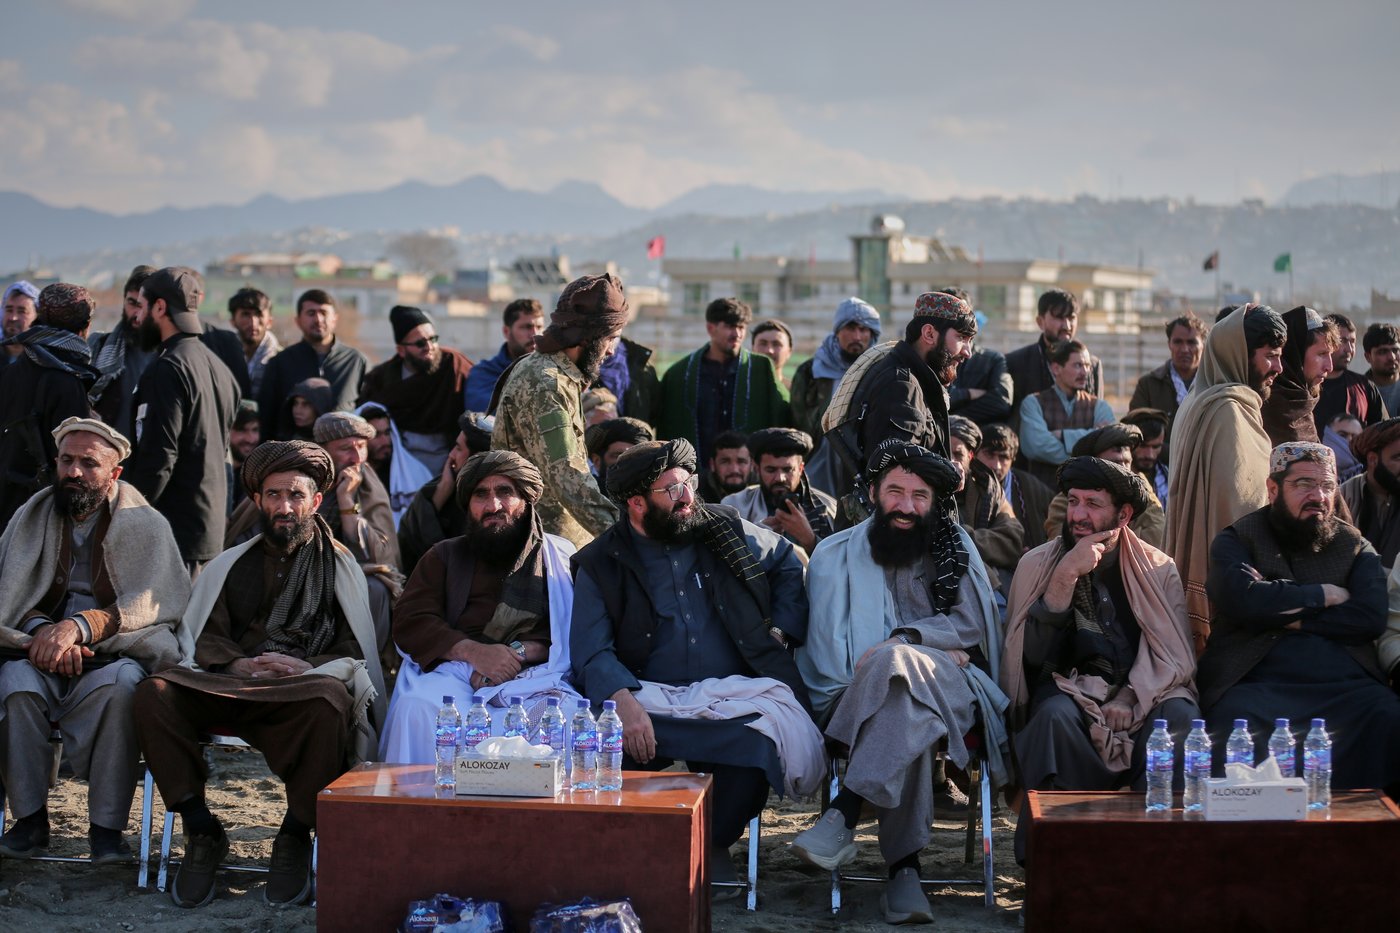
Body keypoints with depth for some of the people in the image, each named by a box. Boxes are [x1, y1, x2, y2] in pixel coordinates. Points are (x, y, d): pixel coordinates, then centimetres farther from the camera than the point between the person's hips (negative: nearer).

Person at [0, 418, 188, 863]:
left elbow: (152, 604, -8)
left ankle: (107, 824, -26)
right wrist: (43, 632, -19)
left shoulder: (146, 525, 5)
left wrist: (79, 627, -24)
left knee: (120, 685, -36)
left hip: (116, 655, -2)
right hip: (40, 654, 2)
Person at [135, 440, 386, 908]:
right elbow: (202, 639, 14)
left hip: (304, 684, -2)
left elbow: (355, 651, 9)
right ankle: (201, 831, -20)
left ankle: (295, 836, -22)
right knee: (153, 692, -27)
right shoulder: (231, 564, 25)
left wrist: (310, 667, -12)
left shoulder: (340, 567, 19)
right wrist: (240, 664, -8)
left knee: (330, 698, -40)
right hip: (226, 684, 3)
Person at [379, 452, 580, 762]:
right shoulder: (445, 556, 26)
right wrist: (474, 652, -8)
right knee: (415, 707, -34)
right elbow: (409, 621, 10)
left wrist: (519, 652, -12)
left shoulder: (560, 556, 21)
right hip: (457, 669, 1)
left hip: (537, 673, -1)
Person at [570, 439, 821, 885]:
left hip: (736, 694, 1)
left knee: (760, 745, -34)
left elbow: (789, 564, 28)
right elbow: (592, 653, -6)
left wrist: (782, 629, 12)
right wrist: (625, 702, -25)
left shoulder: (727, 529, 13)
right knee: (615, 741, -35)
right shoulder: (600, 565, 5)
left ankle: (710, 843, -11)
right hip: (656, 701, -1)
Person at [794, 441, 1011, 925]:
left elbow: (972, 625, 9)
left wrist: (906, 639, -11)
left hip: (951, 688, 0)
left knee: (895, 660, -39)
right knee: (907, 721, -40)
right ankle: (904, 869, -45)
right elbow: (830, 649, 6)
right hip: (863, 698, 0)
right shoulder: (836, 554, 16)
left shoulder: (955, 549, 19)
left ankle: (843, 814, -44)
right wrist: (935, 650, -6)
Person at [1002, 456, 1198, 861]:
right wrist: (1065, 577, -17)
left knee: (1181, 717, -32)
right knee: (1055, 714, -35)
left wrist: (1131, 698, -17)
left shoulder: (1159, 569, 7)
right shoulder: (1036, 565, 4)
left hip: (1142, 698, 1)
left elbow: (1177, 657, 1)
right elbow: (1033, 654, -8)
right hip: (1068, 692, -1)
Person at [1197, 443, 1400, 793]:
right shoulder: (1237, 539, 14)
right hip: (1257, 682, -2)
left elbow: (1372, 617, 3)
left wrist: (1292, 618, -3)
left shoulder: (1355, 547, 21)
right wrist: (1323, 595, 3)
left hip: (1345, 684, 2)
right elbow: (1241, 597, -8)